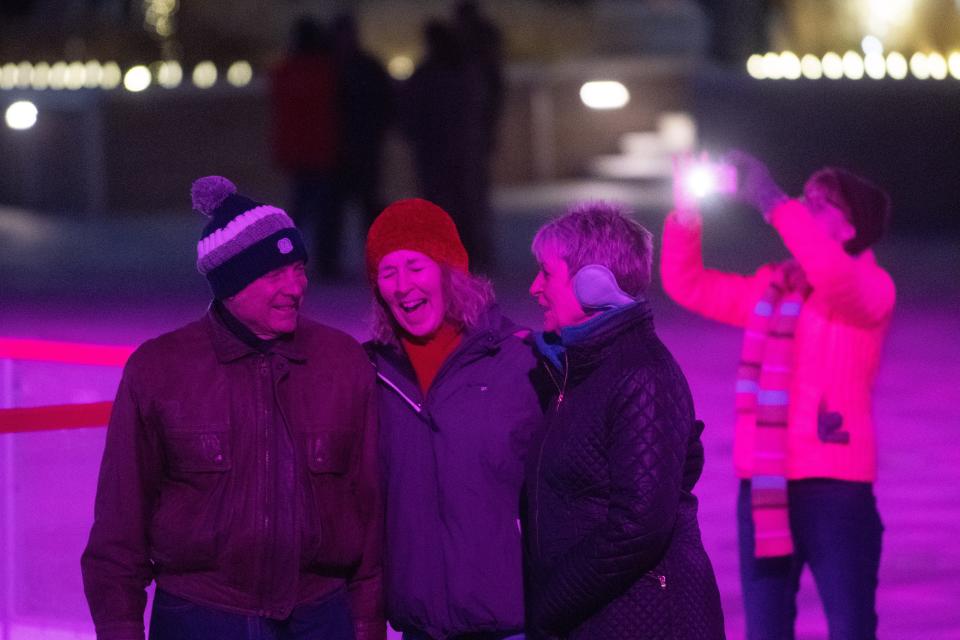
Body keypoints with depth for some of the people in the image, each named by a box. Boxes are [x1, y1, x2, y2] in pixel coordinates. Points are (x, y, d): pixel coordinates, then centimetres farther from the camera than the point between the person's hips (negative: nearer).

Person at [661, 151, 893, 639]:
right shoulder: (771, 288, 14)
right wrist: (687, 207, 5)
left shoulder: (870, 287, -5)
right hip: (762, 490, 6)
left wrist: (770, 200, -23)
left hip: (835, 489, -6)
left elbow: (832, 275, -28)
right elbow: (687, 284, 18)